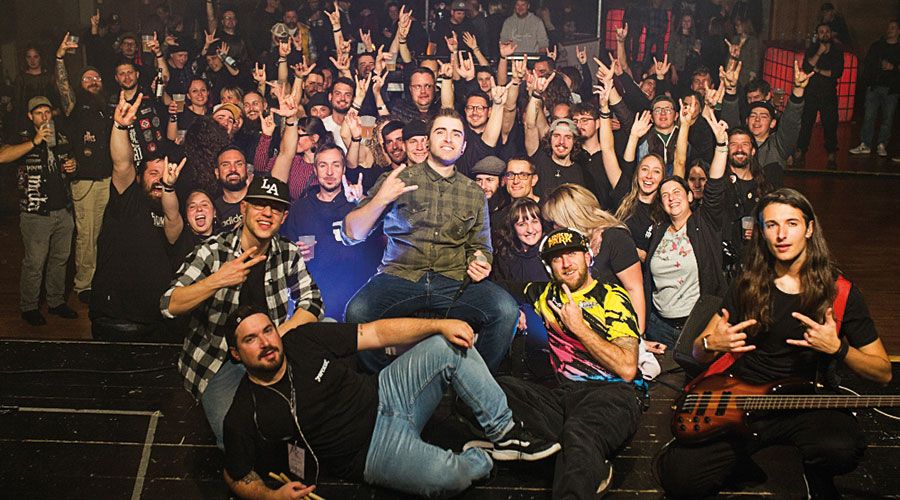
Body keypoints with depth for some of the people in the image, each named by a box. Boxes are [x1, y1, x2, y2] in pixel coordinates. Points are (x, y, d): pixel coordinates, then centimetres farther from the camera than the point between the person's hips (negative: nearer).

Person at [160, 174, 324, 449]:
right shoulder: (212, 252, -10)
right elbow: (169, 305, -16)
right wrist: (216, 281, -33)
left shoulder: (288, 254, 1)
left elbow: (312, 301, -1)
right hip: (217, 363, -4)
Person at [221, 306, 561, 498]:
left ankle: (505, 432, -1)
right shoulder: (245, 417, -13)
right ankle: (483, 459, 4)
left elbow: (377, 333, -1)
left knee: (451, 346, -8)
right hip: (373, 449, -5)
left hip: (386, 395, 5)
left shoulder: (302, 340, -4)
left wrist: (440, 325, -9)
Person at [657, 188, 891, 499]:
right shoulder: (748, 286, 5)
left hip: (805, 402, -1)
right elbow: (697, 352, 11)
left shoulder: (840, 293, 0)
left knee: (842, 448, -36)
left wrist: (838, 348, -17)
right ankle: (741, 458, 11)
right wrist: (710, 344, -13)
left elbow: (883, 373, 2)